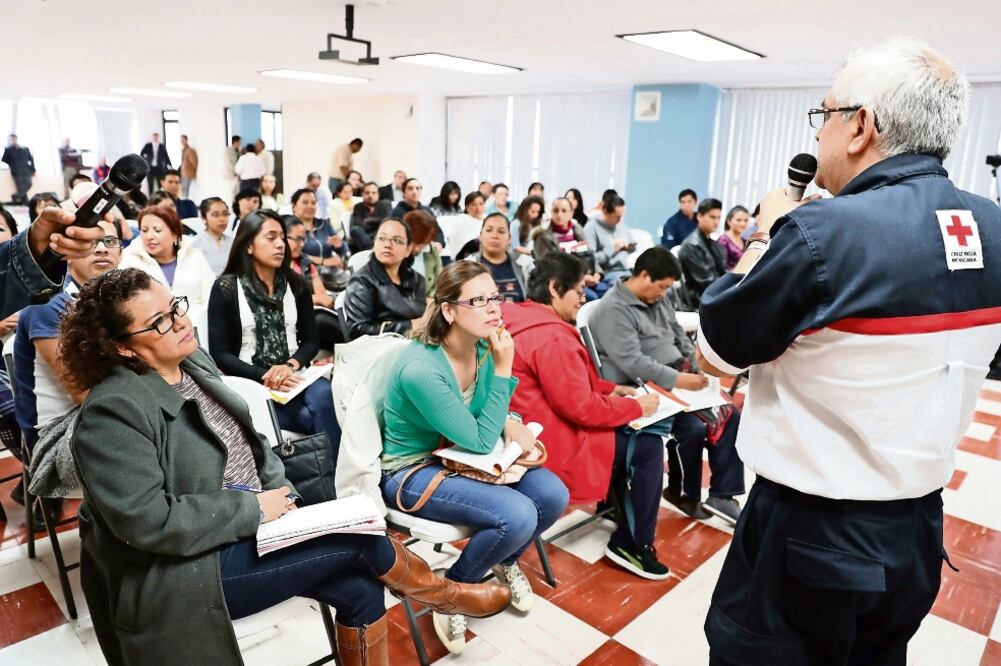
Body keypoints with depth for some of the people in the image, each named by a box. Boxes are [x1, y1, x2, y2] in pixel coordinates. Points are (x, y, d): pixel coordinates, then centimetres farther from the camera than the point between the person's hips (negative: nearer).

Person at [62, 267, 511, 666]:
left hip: (248, 530, 8)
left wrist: (280, 491, -2)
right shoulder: (114, 411, -20)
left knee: (359, 588, -11)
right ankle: (447, 594, 13)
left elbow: (248, 436, 14)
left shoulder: (193, 362, 6)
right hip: (187, 571, -8)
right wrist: (254, 508, -19)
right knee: (360, 536, -16)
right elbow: (149, 522, -27)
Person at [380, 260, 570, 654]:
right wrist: (504, 369, -26)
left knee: (553, 495, -9)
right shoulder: (420, 369, -30)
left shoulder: (483, 348, -7)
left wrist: (510, 422, -11)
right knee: (517, 516, -26)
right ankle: (451, 590, 3)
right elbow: (480, 441, -24)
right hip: (414, 472, -7)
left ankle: (505, 561, 22)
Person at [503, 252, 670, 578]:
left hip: (532, 430, 10)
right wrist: (637, 407, -9)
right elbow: (582, 408, -23)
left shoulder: (521, 319, 7)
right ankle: (632, 544, 11)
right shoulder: (551, 336, -24)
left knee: (627, 434, 18)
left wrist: (610, 390, 10)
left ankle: (618, 501, 33)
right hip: (554, 444, -10)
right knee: (647, 447, -2)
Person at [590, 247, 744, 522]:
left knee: (729, 416, -4)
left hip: (678, 381, 9)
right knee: (693, 428, -25)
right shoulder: (613, 310, -16)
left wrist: (700, 371, 5)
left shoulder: (659, 300, 12)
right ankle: (683, 494, 2)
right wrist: (678, 380, -27)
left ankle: (722, 494, 2)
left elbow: (681, 339, 20)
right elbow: (632, 362, -25)